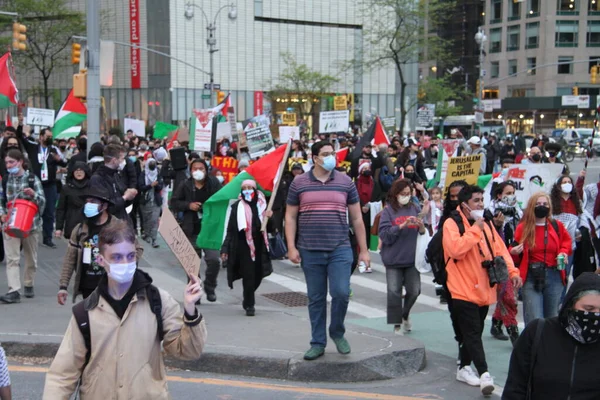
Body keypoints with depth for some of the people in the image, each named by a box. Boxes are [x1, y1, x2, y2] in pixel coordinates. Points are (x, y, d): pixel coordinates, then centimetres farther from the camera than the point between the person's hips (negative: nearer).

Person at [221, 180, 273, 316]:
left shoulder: (262, 205, 6)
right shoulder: (237, 206, -1)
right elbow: (231, 229, -1)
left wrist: (268, 218, -10)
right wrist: (225, 248, -5)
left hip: (259, 245, 3)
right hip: (243, 245, -3)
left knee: (258, 275, 5)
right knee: (248, 275, -6)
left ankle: (248, 300, 28)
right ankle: (249, 305, 7)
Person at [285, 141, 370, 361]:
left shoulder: (345, 182, 4)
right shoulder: (298, 183, 2)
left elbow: (357, 218, 7)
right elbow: (290, 217, 5)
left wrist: (364, 250, 4)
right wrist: (291, 247, -4)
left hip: (340, 250, 0)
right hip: (310, 251, 0)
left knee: (341, 293, -10)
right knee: (316, 299, 7)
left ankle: (337, 332, 16)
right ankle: (318, 343, 19)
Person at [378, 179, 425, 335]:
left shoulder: (414, 208, 7)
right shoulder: (388, 210, -2)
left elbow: (423, 234, 10)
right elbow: (384, 234, -11)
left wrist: (421, 227, -13)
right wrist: (402, 226, -22)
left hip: (411, 258, 3)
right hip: (394, 258, -3)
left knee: (414, 291, 4)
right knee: (394, 291, -3)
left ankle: (405, 315, 31)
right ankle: (397, 324, 10)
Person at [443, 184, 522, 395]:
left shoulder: (486, 224, 12)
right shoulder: (451, 223, -10)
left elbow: (500, 249, 11)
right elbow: (456, 249, -25)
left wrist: (512, 271, -2)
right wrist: (475, 229, -20)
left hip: (483, 290, 7)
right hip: (463, 291, -7)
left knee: (474, 332, 15)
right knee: (473, 334, -9)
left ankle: (464, 368, 27)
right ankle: (484, 374, -13)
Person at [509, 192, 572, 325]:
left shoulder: (557, 226, 4)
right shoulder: (523, 228, -1)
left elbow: (566, 242, 22)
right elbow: (515, 253, 6)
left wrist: (564, 252, 2)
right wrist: (514, 252, -16)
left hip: (554, 276, 3)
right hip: (531, 277, -3)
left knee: (552, 318, 14)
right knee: (534, 320, -10)